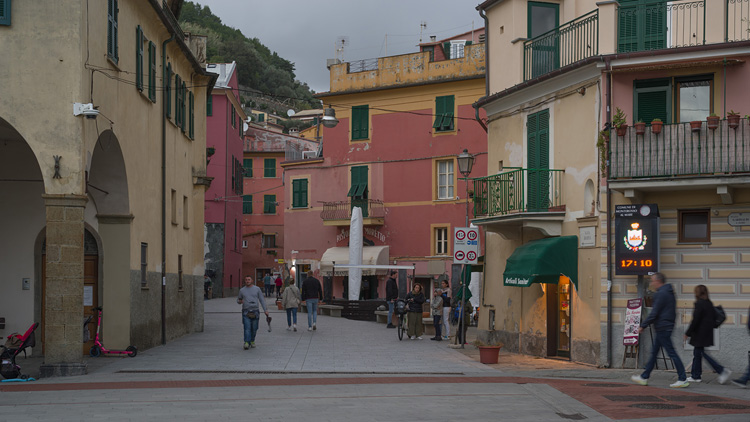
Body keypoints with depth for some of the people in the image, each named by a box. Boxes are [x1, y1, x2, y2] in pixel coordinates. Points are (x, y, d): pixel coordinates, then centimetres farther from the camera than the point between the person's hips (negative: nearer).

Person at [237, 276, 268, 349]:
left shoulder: (257, 289, 5)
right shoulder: (242, 290, 7)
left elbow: (262, 300, 5)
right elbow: (238, 299, 19)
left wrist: (265, 310, -1)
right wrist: (240, 301, -7)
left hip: (255, 312, 1)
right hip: (246, 312, 0)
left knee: (254, 329, 4)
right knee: (247, 328, -13)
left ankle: (252, 341, 24)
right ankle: (247, 343, -17)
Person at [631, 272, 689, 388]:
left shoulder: (661, 294, -16)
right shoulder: (669, 293, 15)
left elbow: (654, 313, -19)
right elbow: (673, 312, 20)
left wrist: (643, 326, -11)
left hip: (662, 329, -10)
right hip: (667, 327, 10)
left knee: (671, 352, -8)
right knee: (654, 353, 13)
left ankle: (683, 379, -7)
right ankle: (644, 377, 19)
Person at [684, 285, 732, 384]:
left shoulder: (699, 304, -16)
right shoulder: (709, 303, 10)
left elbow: (695, 320, -18)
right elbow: (714, 317, 14)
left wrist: (688, 333, -11)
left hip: (700, 334, -9)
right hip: (708, 333, 9)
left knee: (702, 353, -6)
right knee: (697, 353, 14)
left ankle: (722, 371, -12)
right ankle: (695, 376, 17)